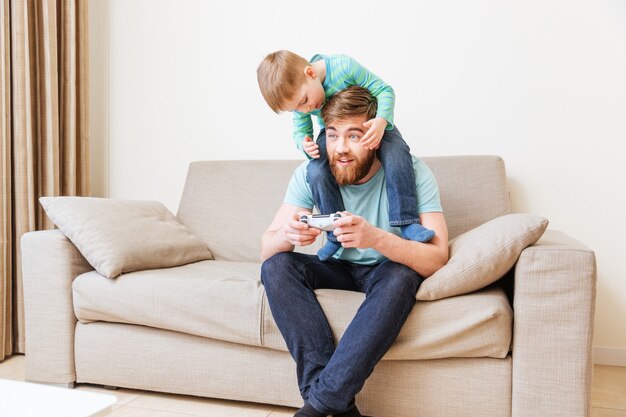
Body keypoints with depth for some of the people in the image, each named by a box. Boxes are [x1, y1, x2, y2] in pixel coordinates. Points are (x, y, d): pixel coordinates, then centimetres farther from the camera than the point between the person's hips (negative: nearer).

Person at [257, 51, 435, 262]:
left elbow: (384, 90, -21)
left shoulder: (345, 66, -29)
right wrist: (305, 144, -27)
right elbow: (300, 131, -2)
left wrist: (381, 121, -40)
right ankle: (336, 234, -10)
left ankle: (407, 221, -25)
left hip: (370, 124, -2)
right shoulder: (297, 95, -14)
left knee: (396, 152, -32)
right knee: (316, 172, -26)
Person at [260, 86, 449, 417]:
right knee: (276, 266, -22)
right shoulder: (311, 173, -13)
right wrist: (288, 235, -42)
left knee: (401, 275, -36)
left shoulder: (411, 172, -21)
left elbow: (436, 259, -30)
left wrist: (375, 238, -48)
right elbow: (266, 249, -17)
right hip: (338, 269, 3)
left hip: (388, 270, -3)